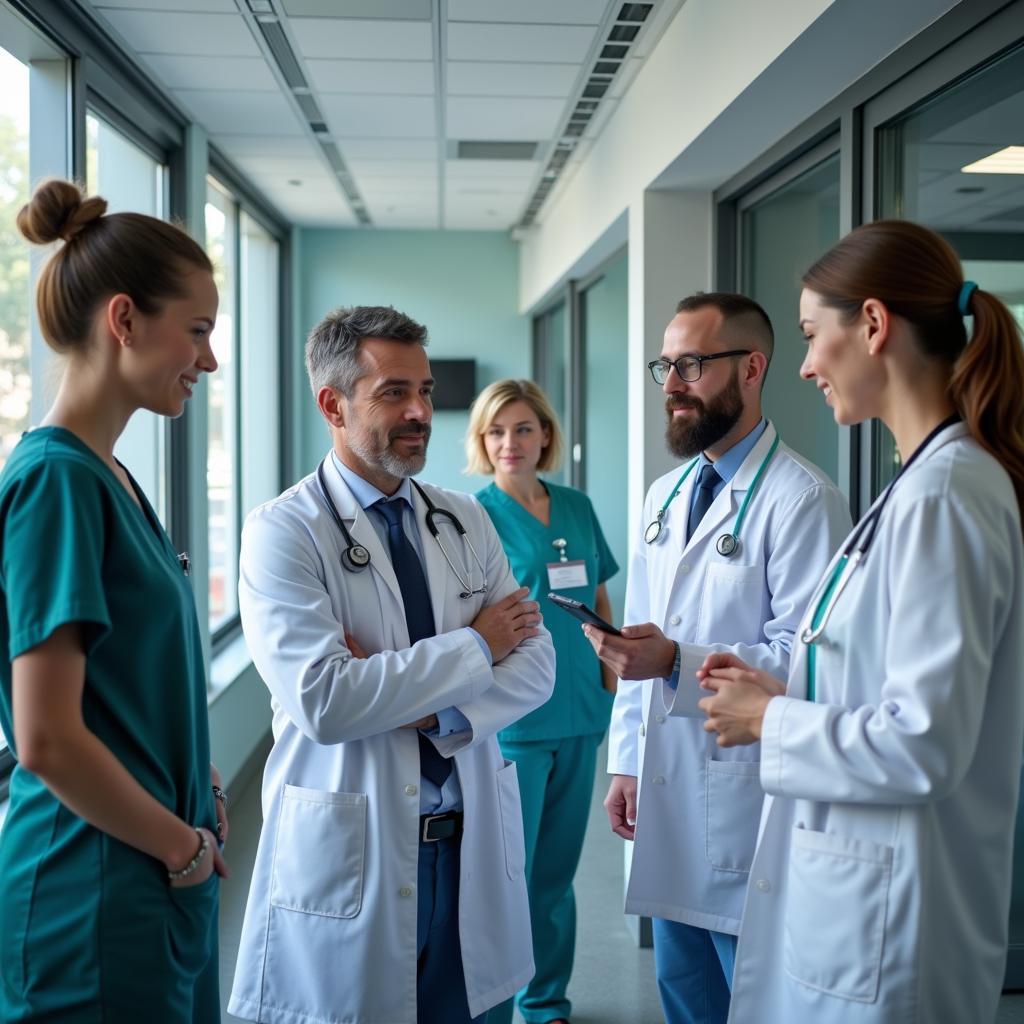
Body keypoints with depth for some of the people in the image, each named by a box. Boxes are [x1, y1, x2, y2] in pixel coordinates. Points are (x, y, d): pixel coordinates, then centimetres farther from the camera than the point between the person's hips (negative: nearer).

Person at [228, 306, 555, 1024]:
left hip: (471, 844, 5)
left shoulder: (466, 522, 7)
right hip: (350, 853, -4)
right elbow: (324, 701, -21)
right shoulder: (283, 533, -9)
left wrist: (435, 712, -15)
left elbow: (536, 662, 2)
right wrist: (472, 647, -11)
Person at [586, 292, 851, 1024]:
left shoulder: (803, 499, -14)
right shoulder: (665, 495, 12)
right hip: (665, 794, 8)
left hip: (746, 803, -8)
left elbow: (806, 658, -20)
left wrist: (679, 662, -28)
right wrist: (626, 763, 14)